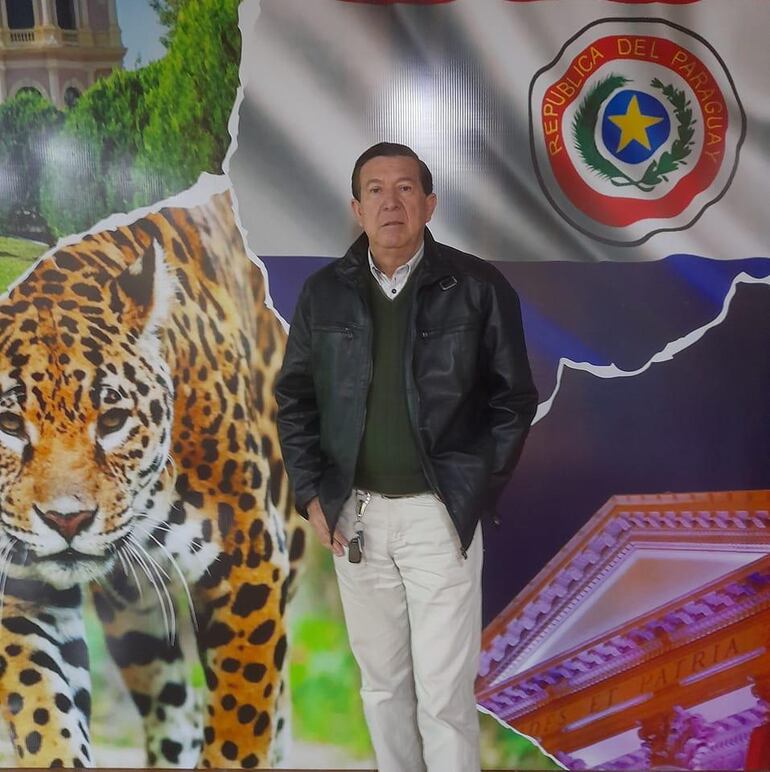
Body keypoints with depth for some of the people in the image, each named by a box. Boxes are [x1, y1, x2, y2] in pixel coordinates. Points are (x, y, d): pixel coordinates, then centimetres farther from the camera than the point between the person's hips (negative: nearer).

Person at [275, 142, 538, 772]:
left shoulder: (479, 288, -6)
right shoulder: (324, 293, 3)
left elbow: (513, 400, -1)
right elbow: (294, 400, 8)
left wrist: (472, 496, -5)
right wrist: (312, 495, 1)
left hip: (439, 515, -3)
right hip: (352, 515, 3)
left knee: (445, 694, 2)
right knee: (381, 683, 17)